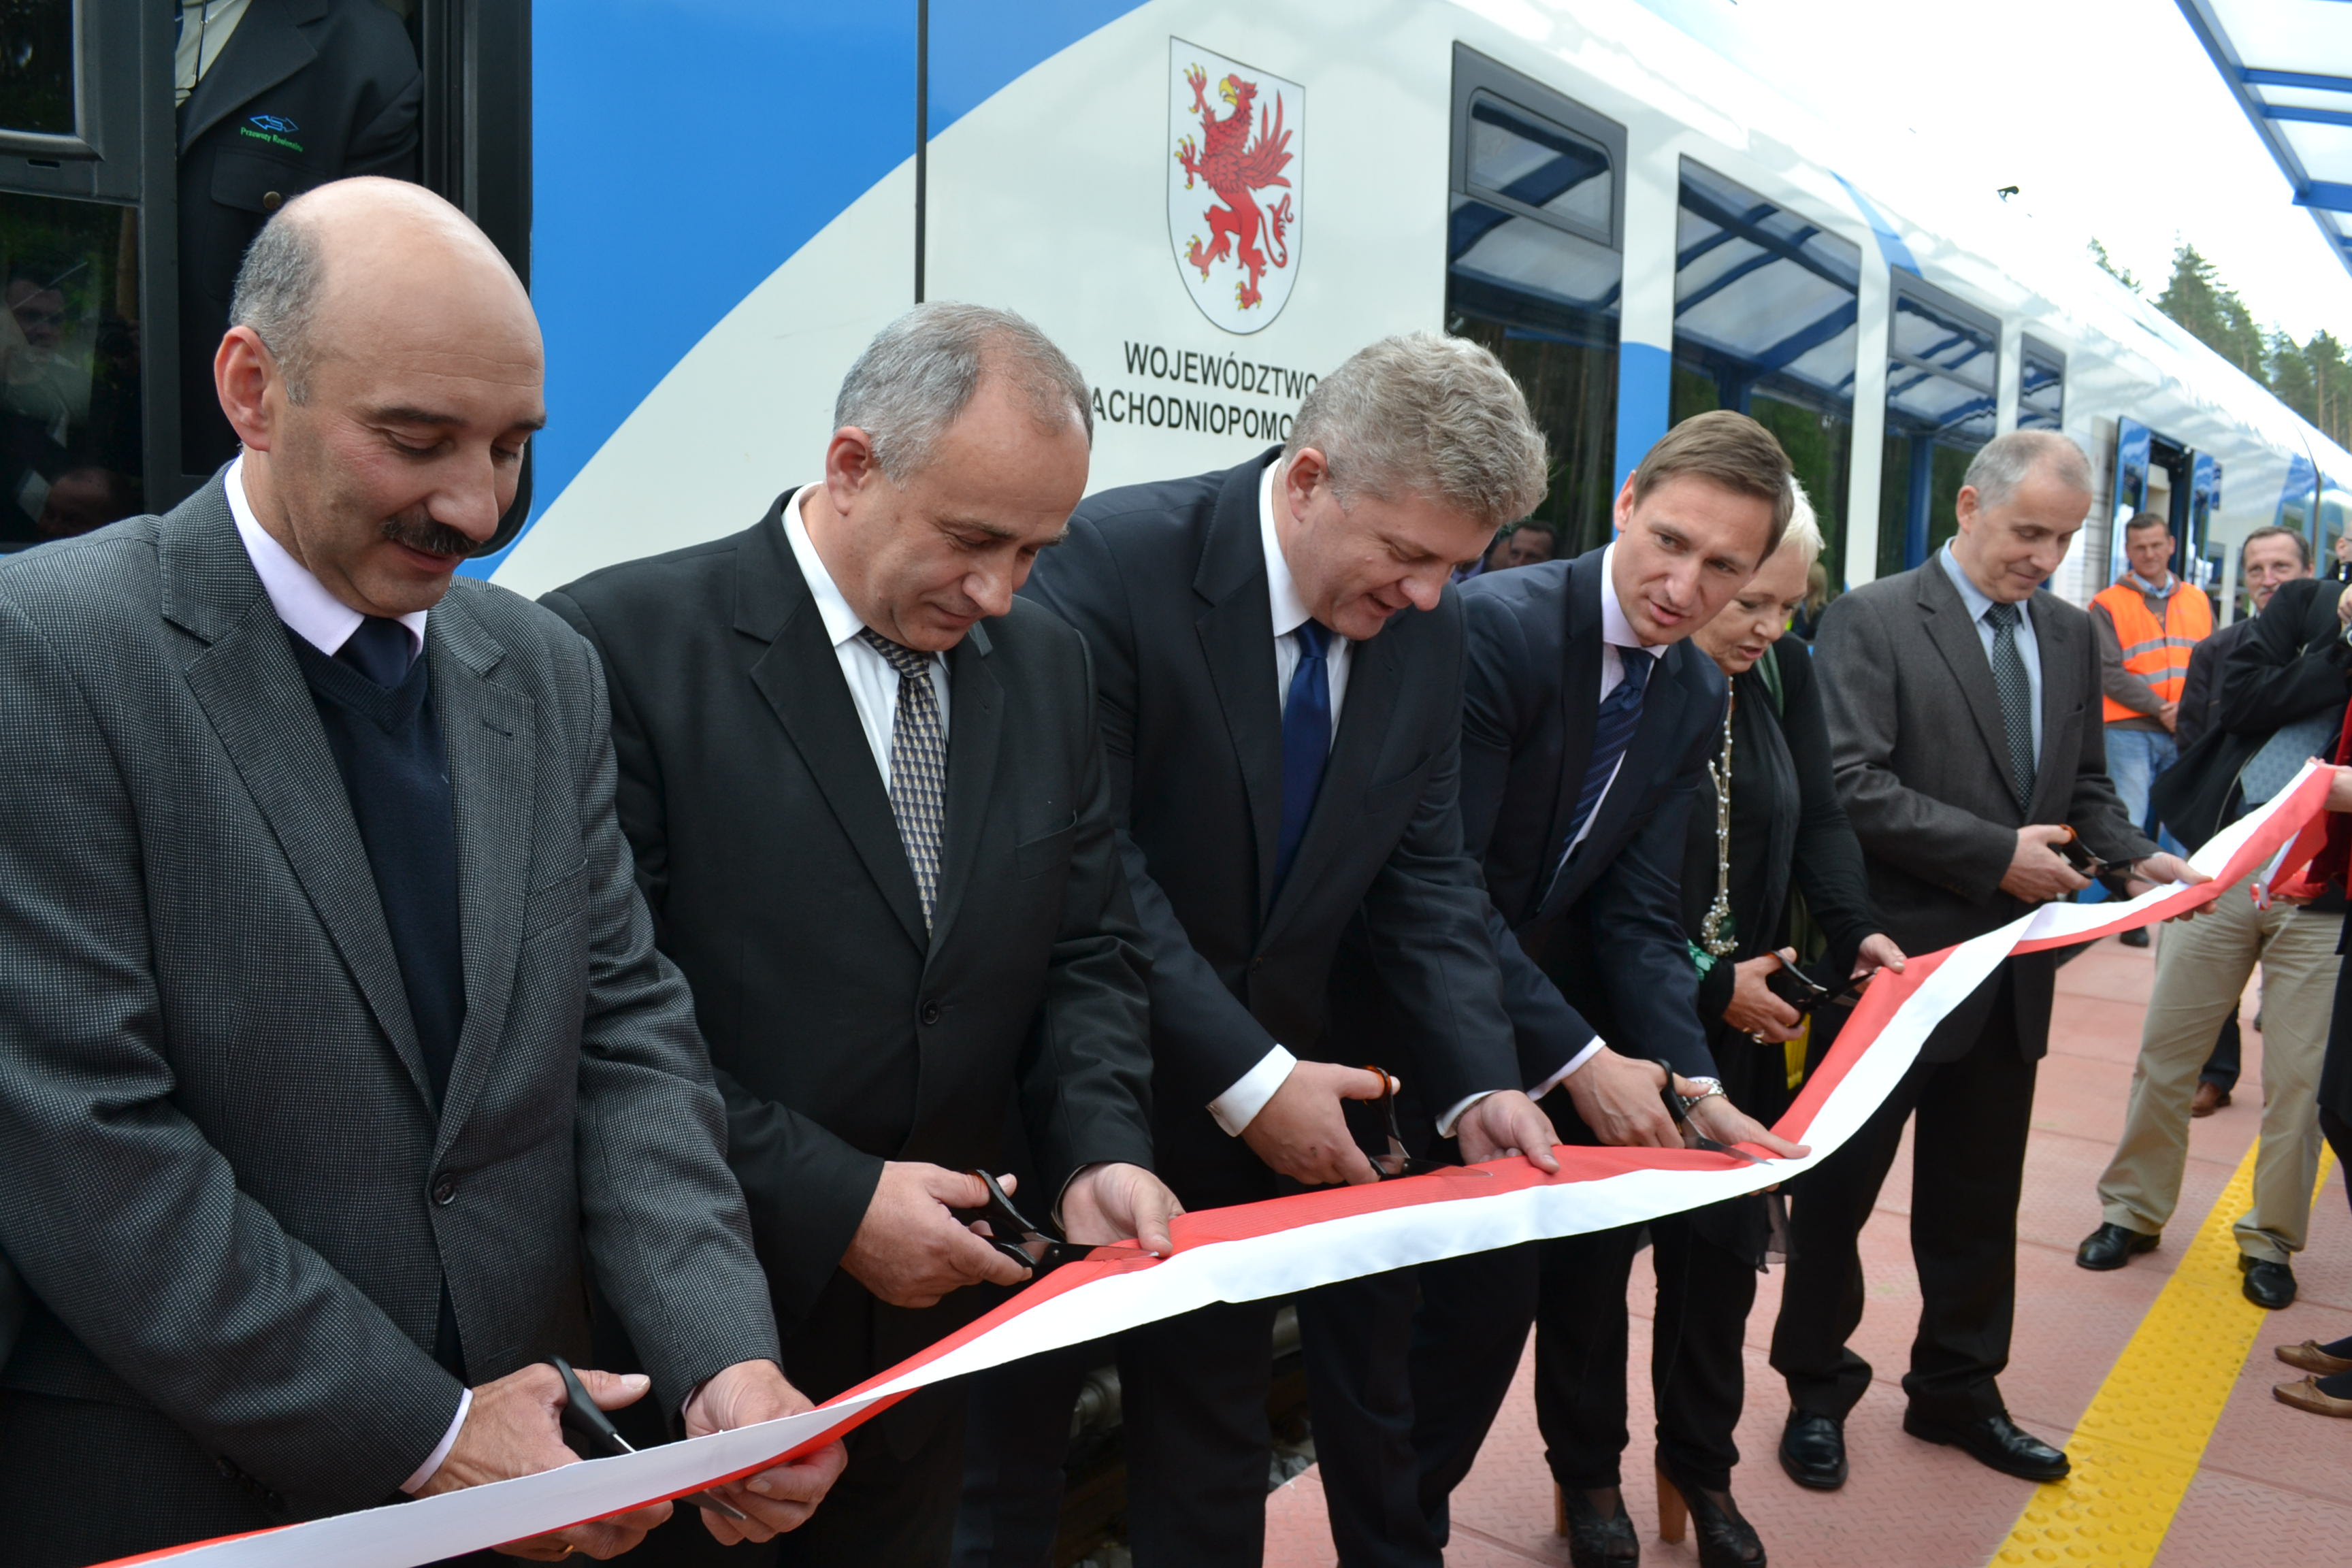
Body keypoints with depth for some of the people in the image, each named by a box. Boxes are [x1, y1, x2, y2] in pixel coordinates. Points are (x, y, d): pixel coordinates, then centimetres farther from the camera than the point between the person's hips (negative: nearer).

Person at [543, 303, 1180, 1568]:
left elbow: (1088, 951, 6)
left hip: (938, 1292, 5)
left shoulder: (1046, 666, 2)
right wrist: (825, 1200, -18)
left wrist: (1098, 1149, -10)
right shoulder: (622, 647, -16)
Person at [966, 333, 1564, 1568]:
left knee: (1212, 1440, 18)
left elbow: (1425, 871, 1)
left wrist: (1477, 1083, -11)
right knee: (1007, 1438, 14)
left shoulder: (1426, 626, -2)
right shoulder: (1113, 561, -21)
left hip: (1276, 1087, 5)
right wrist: (1245, 1078, -24)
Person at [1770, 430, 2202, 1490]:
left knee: (1979, 1202, 17)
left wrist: (2132, 855, -3)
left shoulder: (2072, 635, 10)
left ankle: (1958, 1391, 35)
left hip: (2012, 967, 6)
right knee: (1838, 1187, 9)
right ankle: (1817, 1392, 27)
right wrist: (1997, 853, -20)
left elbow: (2083, 784, 16)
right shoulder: (1873, 619, -10)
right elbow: (1853, 787, -19)